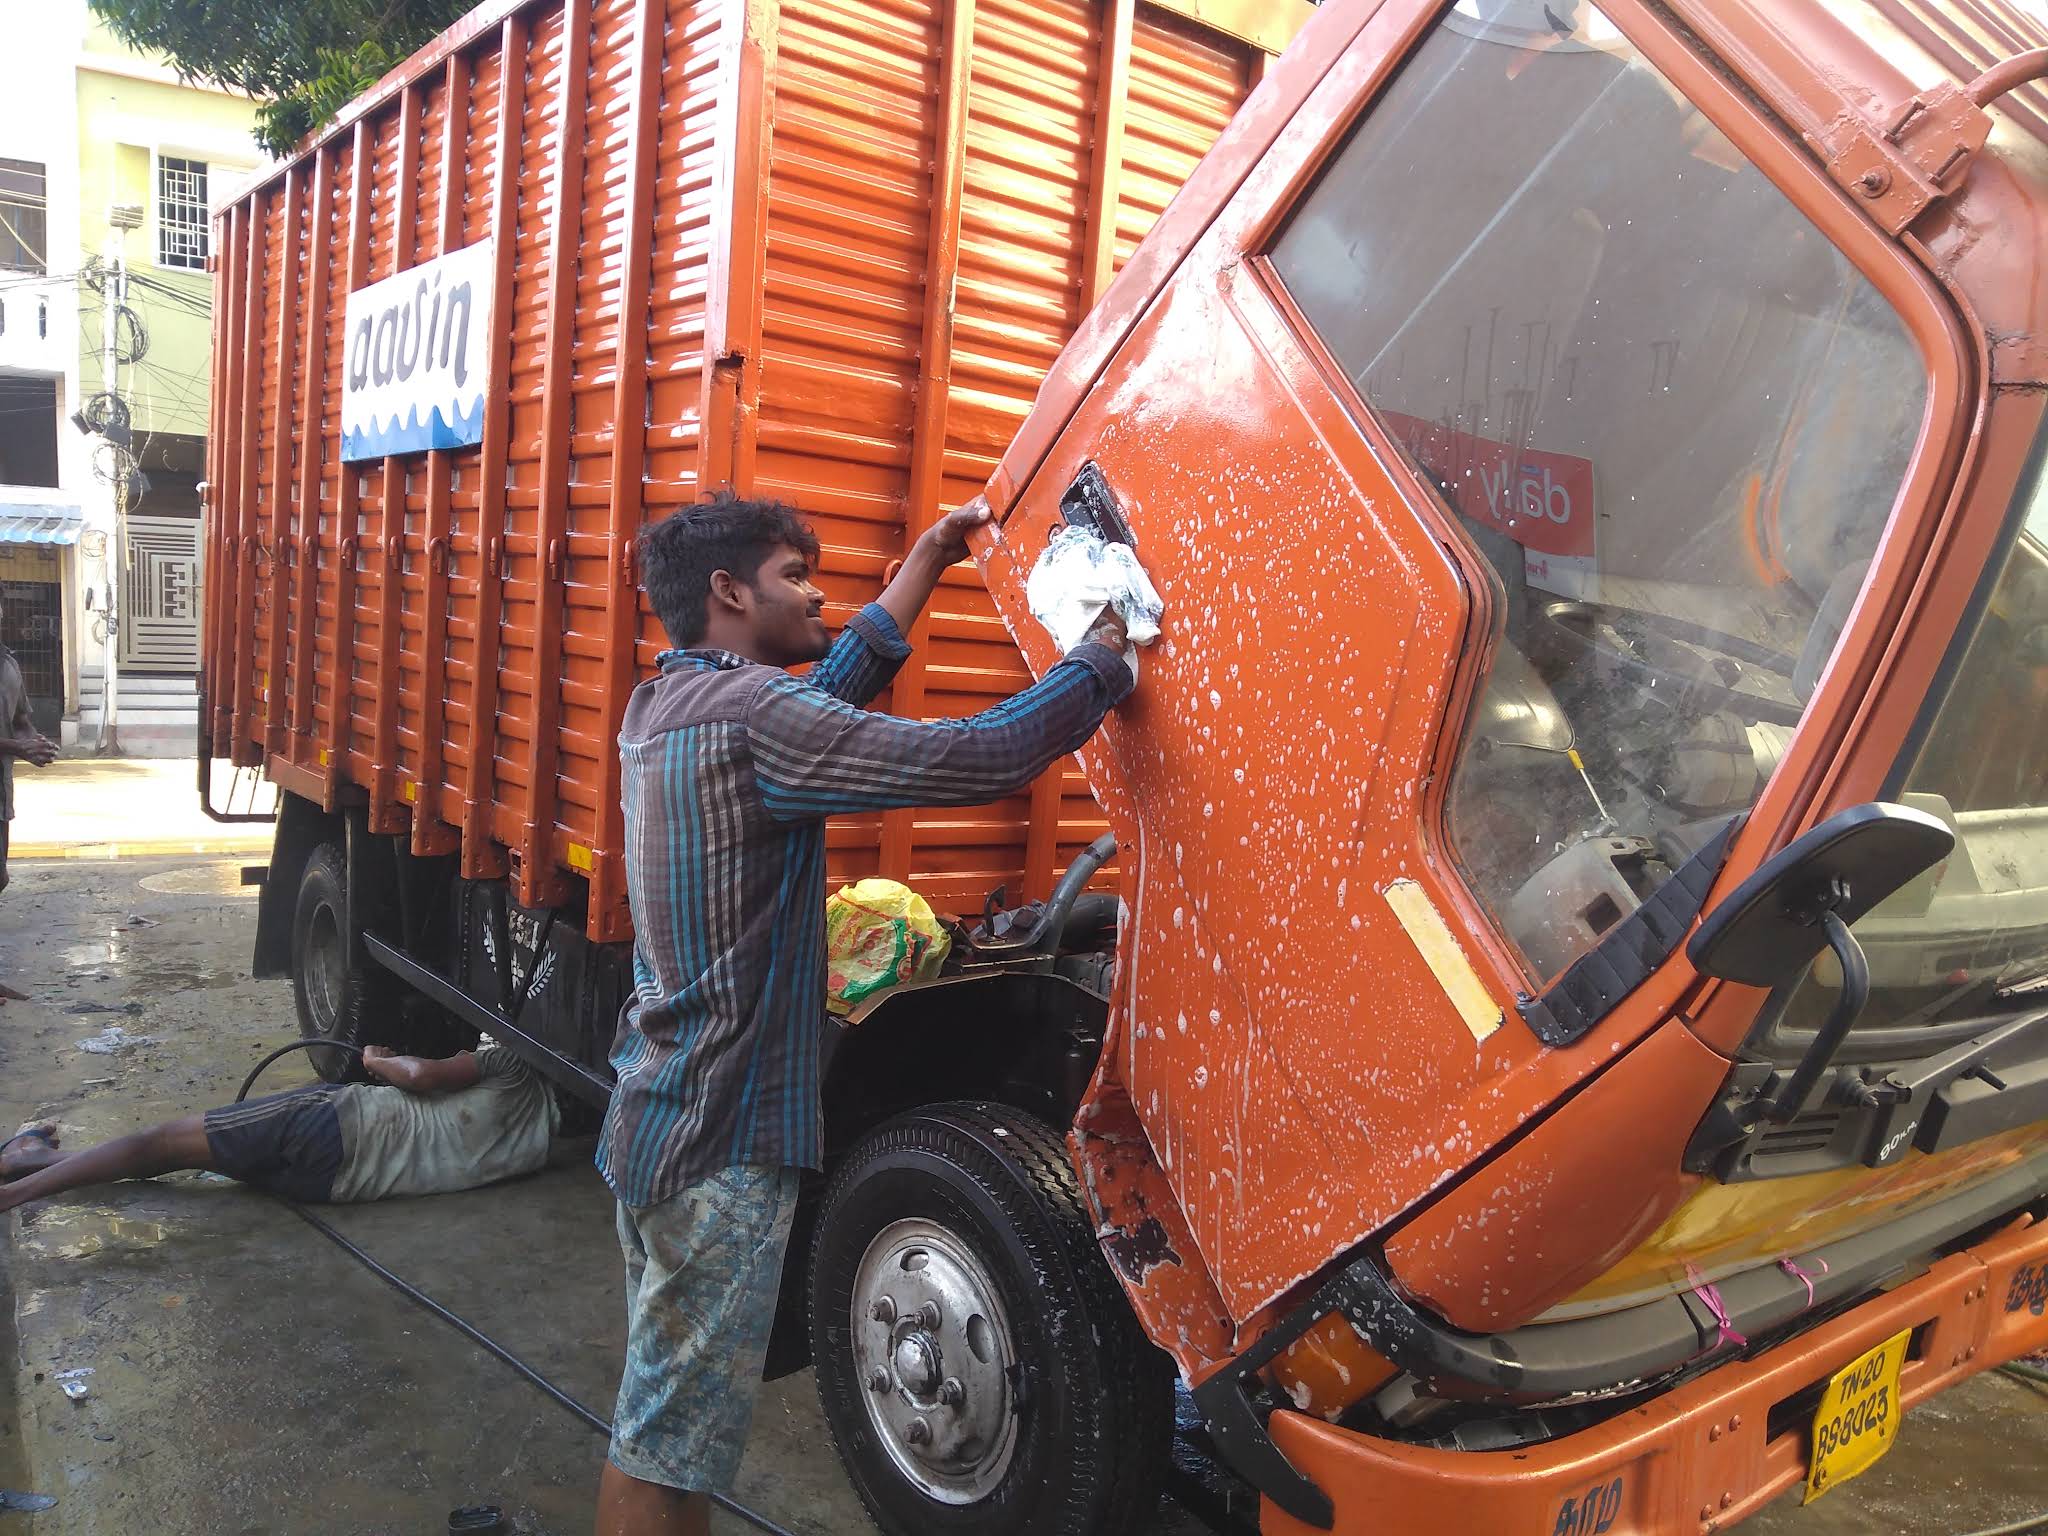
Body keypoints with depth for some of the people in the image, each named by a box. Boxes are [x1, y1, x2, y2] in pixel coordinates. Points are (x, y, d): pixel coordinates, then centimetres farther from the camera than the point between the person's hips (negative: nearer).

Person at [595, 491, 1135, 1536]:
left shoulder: (663, 705, 8)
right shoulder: (748, 712, -20)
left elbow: (834, 688, 20)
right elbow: (982, 760, -24)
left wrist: (928, 559, 24)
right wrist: (1107, 655, -9)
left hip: (653, 1117, 10)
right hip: (720, 1144, -10)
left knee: (665, 1415, 21)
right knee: (668, 1446, 3)